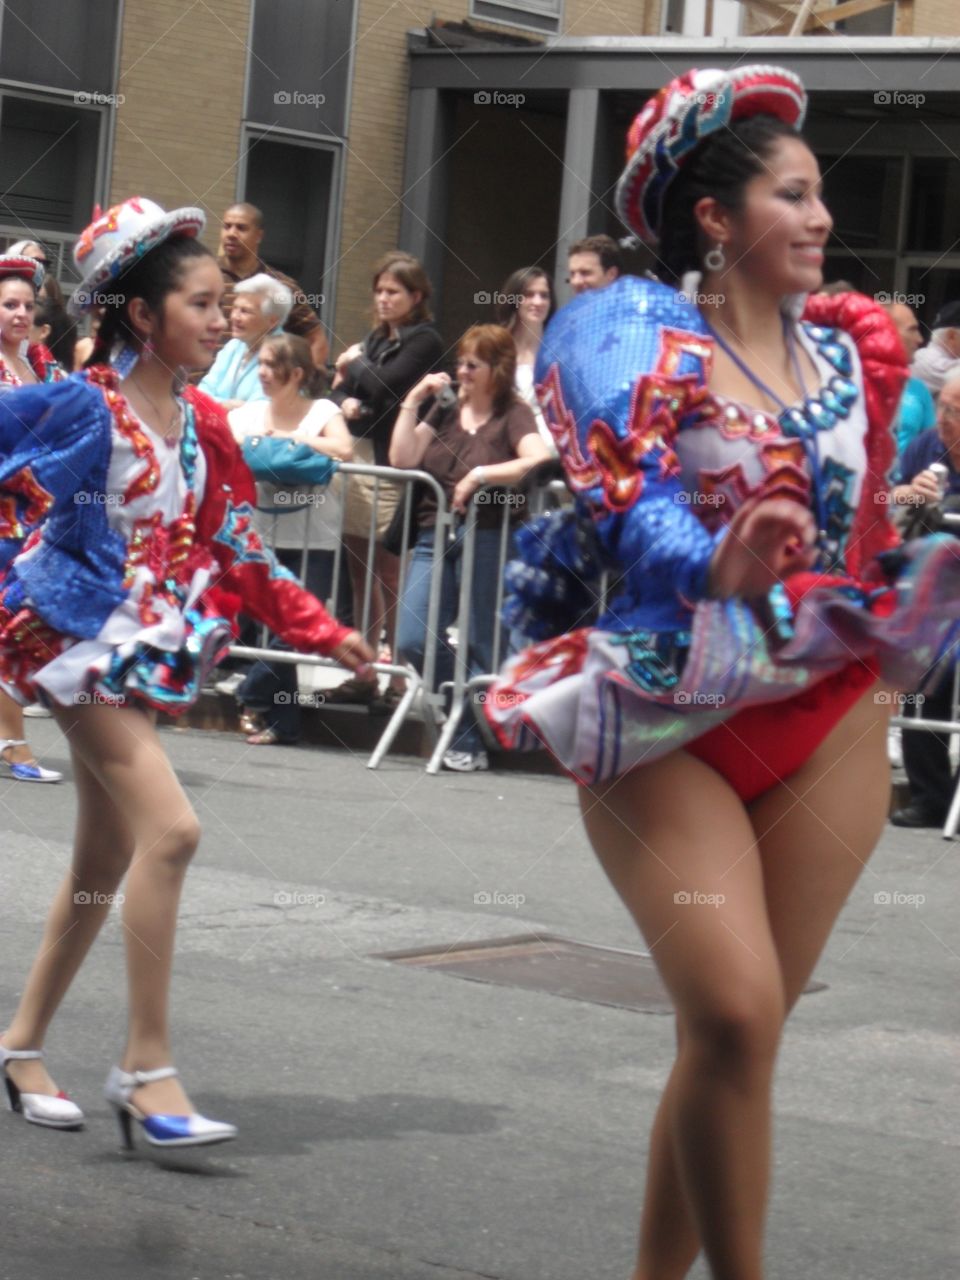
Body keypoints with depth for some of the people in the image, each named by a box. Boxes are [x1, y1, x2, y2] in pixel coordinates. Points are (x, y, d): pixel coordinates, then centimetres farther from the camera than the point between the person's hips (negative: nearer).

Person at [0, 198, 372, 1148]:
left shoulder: (200, 425, 9)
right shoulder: (77, 406, -10)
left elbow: (236, 553, 13)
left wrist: (323, 633, 11)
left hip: (148, 650, 8)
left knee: (104, 861, 13)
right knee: (168, 828, -20)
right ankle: (146, 1068, -14)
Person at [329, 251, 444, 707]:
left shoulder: (423, 341, -4)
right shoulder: (375, 337, 20)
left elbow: (384, 386, -16)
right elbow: (342, 389, 17)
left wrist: (355, 364, 2)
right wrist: (345, 401, -6)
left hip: (392, 466, -8)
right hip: (357, 457, 8)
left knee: (391, 575, -7)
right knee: (362, 573, 9)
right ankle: (364, 676, 13)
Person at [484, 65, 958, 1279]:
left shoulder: (844, 349, 12)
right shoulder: (636, 332, -3)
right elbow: (628, 507, -18)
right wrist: (718, 568, -35)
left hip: (824, 724, 5)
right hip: (673, 715, -4)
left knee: (737, 1031, 4)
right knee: (734, 1016, -18)